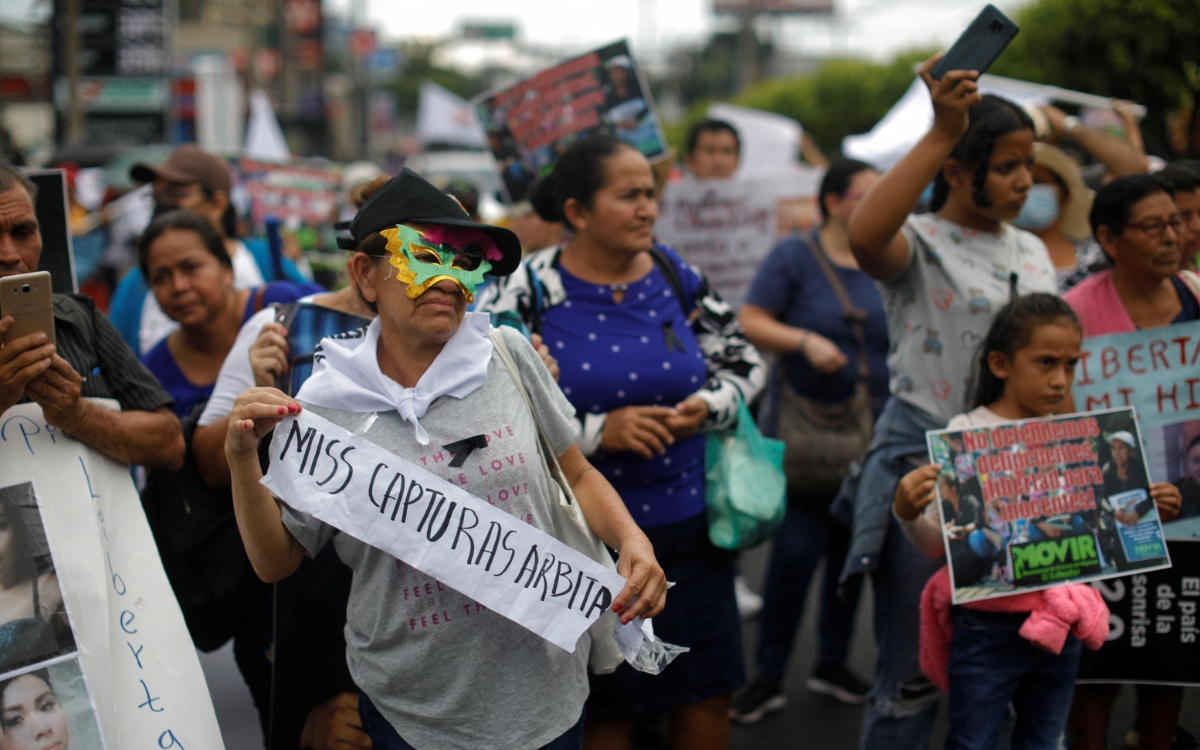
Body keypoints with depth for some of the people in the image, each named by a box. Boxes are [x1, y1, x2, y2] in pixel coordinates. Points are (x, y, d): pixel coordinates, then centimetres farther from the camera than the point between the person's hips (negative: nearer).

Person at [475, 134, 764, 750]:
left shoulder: (676, 277, 3)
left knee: (708, 698, 10)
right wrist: (598, 433, -20)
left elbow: (744, 363, 14)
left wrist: (708, 406, -8)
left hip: (687, 524, 4)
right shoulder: (524, 294, -9)